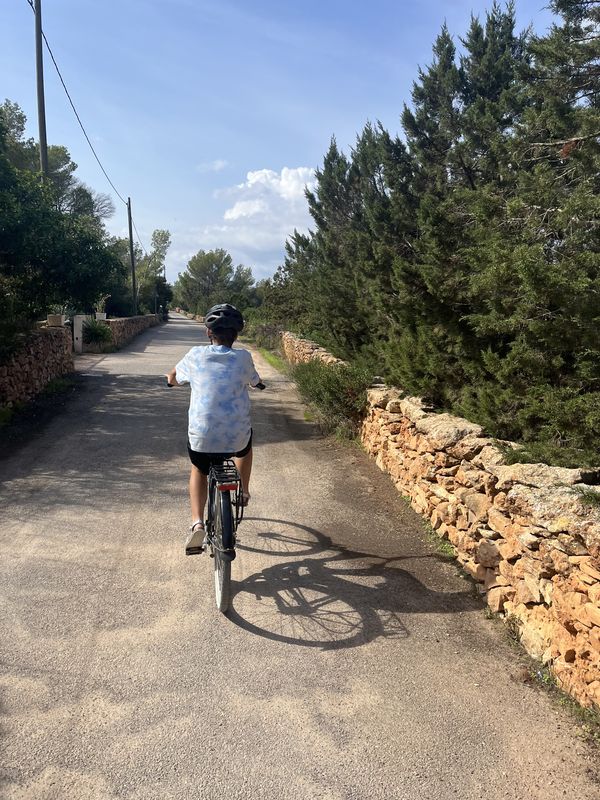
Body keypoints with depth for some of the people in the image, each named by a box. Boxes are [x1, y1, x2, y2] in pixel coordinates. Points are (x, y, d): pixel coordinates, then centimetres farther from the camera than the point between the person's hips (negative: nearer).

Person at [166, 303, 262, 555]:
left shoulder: (195, 355, -2)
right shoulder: (243, 358, -3)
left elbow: (172, 378, 15)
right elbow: (255, 382, 16)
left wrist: (174, 379, 38)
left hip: (201, 438, 0)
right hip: (236, 439, 0)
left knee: (199, 470, 29)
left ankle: (197, 523, 11)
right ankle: (243, 493, 43)